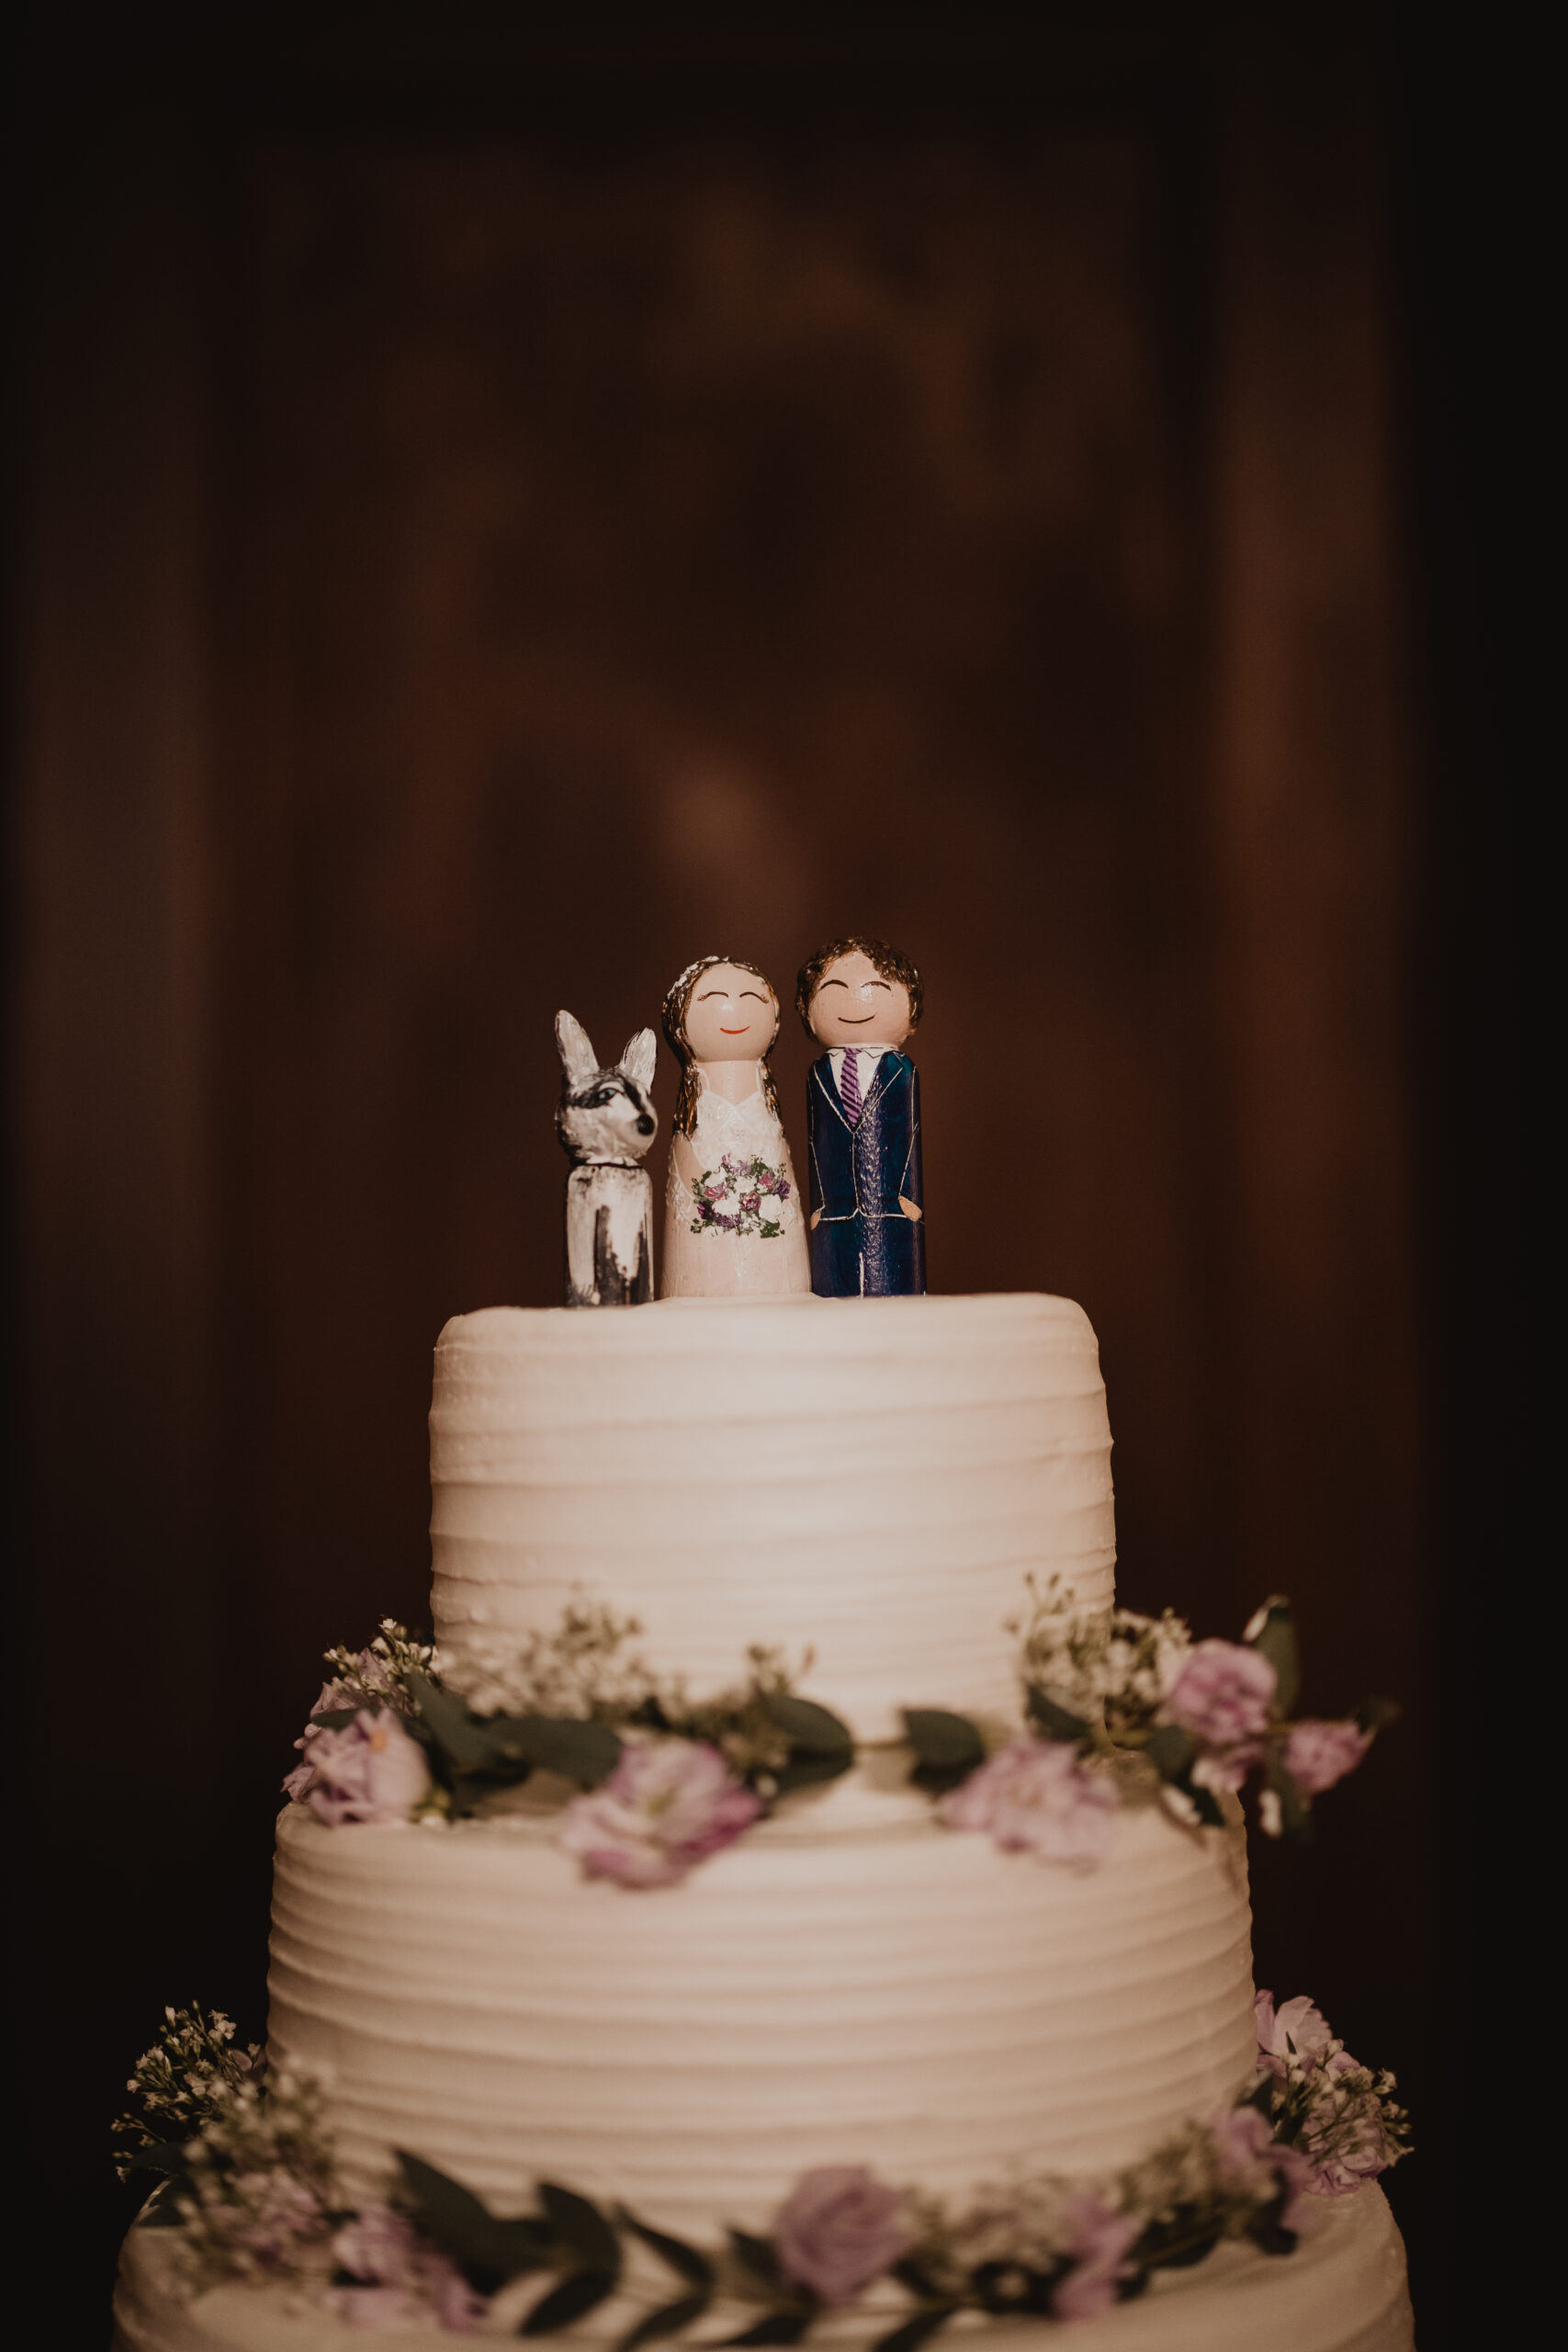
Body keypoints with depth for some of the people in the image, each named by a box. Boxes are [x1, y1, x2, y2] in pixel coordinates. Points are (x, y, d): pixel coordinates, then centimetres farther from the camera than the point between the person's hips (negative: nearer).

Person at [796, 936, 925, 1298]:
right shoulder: (819, 1074, 8)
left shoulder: (901, 1070, 2)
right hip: (837, 1209, 2)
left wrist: (904, 1192, -4)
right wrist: (820, 1201, 6)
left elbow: (909, 1131, 2)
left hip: (889, 1202, -2)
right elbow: (814, 1139, 9)